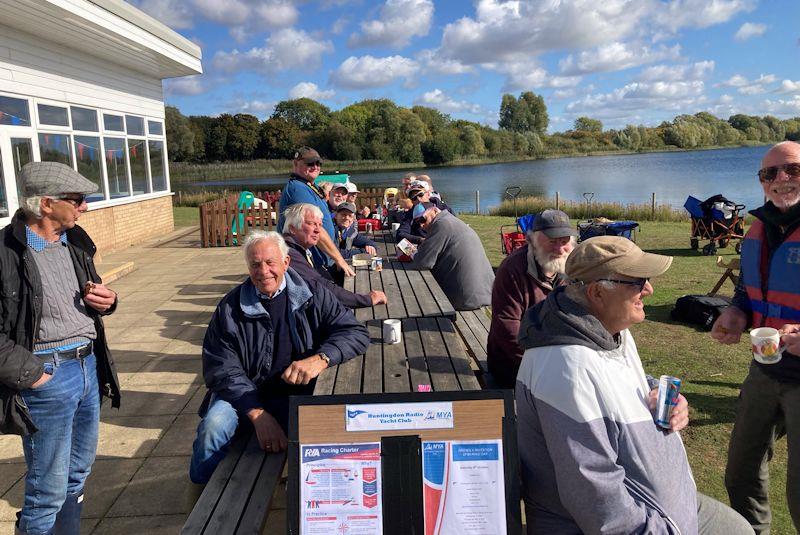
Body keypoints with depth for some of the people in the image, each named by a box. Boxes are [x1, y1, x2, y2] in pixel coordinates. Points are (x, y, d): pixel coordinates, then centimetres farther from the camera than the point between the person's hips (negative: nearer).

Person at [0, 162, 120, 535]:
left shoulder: (75, 241, 7)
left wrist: (107, 301, 0)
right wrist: (32, 374, -16)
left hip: (88, 368, 7)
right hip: (47, 377, -7)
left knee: (77, 476, 21)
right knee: (49, 492, 5)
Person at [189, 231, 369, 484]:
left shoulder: (313, 295, 1)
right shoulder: (230, 308, -1)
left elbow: (356, 332, -4)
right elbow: (222, 370, -7)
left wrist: (321, 358, -25)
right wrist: (258, 414, -21)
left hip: (300, 395, 0)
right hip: (246, 396, 0)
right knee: (213, 426, -28)